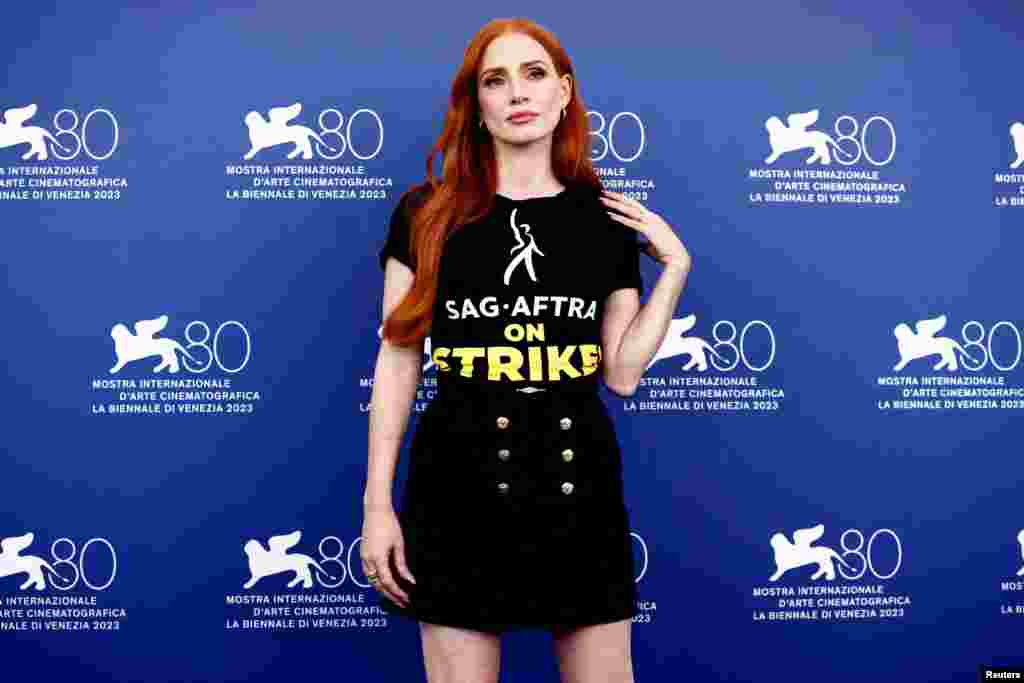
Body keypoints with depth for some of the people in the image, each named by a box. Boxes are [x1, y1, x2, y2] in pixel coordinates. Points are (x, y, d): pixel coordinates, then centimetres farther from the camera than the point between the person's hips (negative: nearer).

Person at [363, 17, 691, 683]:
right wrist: (377, 500, -2)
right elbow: (398, 360, 1)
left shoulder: (606, 218, 5)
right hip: (459, 478, -1)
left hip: (579, 477, 2)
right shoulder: (427, 213, 0)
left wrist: (675, 265, 0)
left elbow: (623, 373, 4)